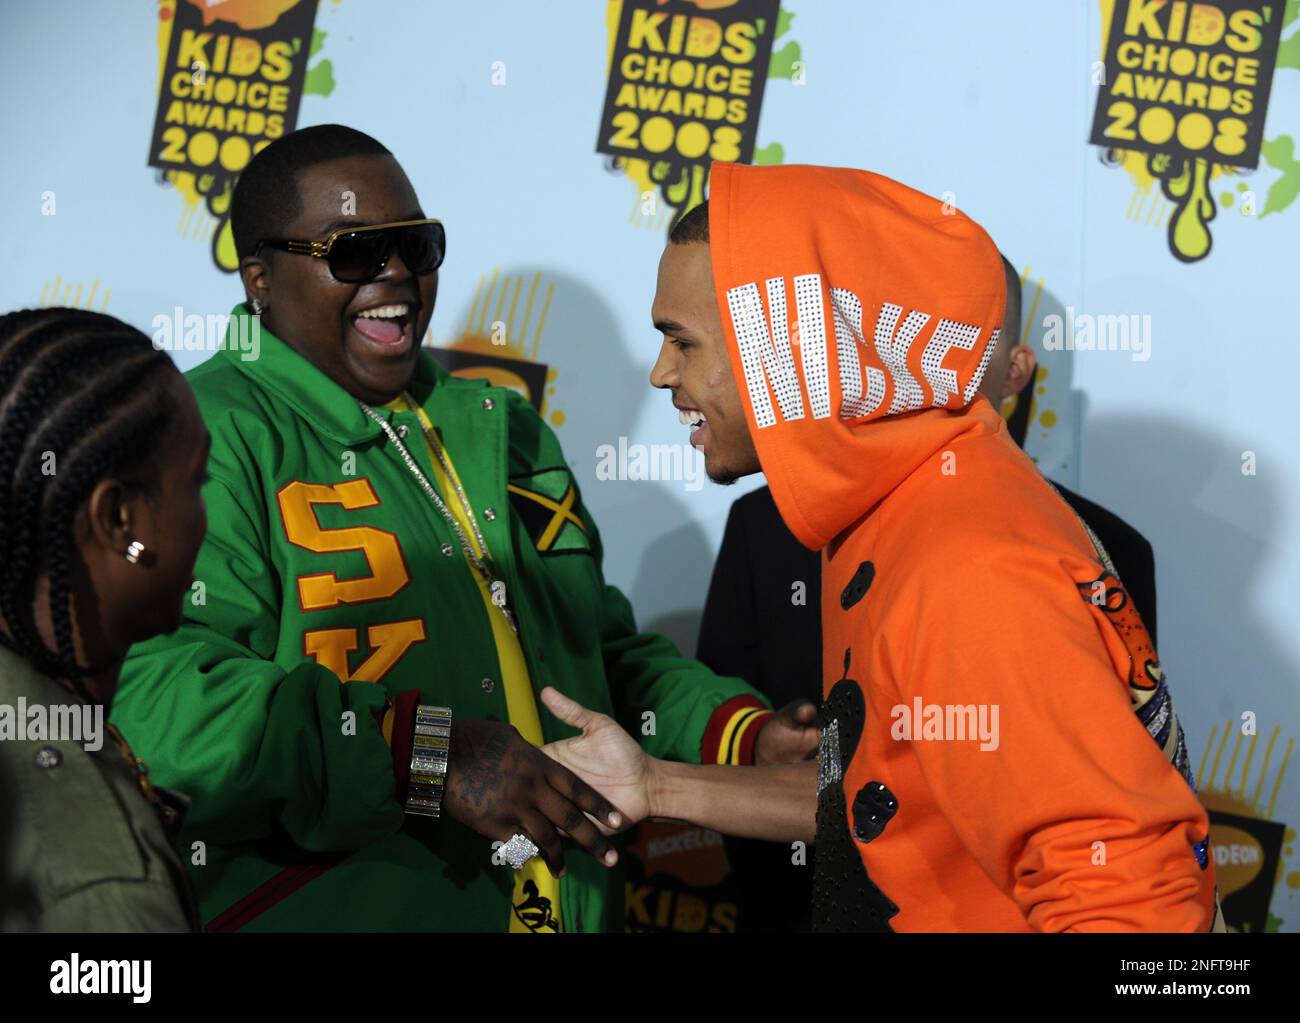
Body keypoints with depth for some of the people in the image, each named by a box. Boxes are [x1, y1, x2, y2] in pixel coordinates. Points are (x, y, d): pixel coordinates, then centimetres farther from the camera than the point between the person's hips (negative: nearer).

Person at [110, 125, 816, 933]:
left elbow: (608, 649, 18)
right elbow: (156, 699, -25)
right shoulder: (209, 435, -11)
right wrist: (424, 755, -30)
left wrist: (738, 735, 0)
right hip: (318, 909, -6)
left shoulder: (499, 427, 14)